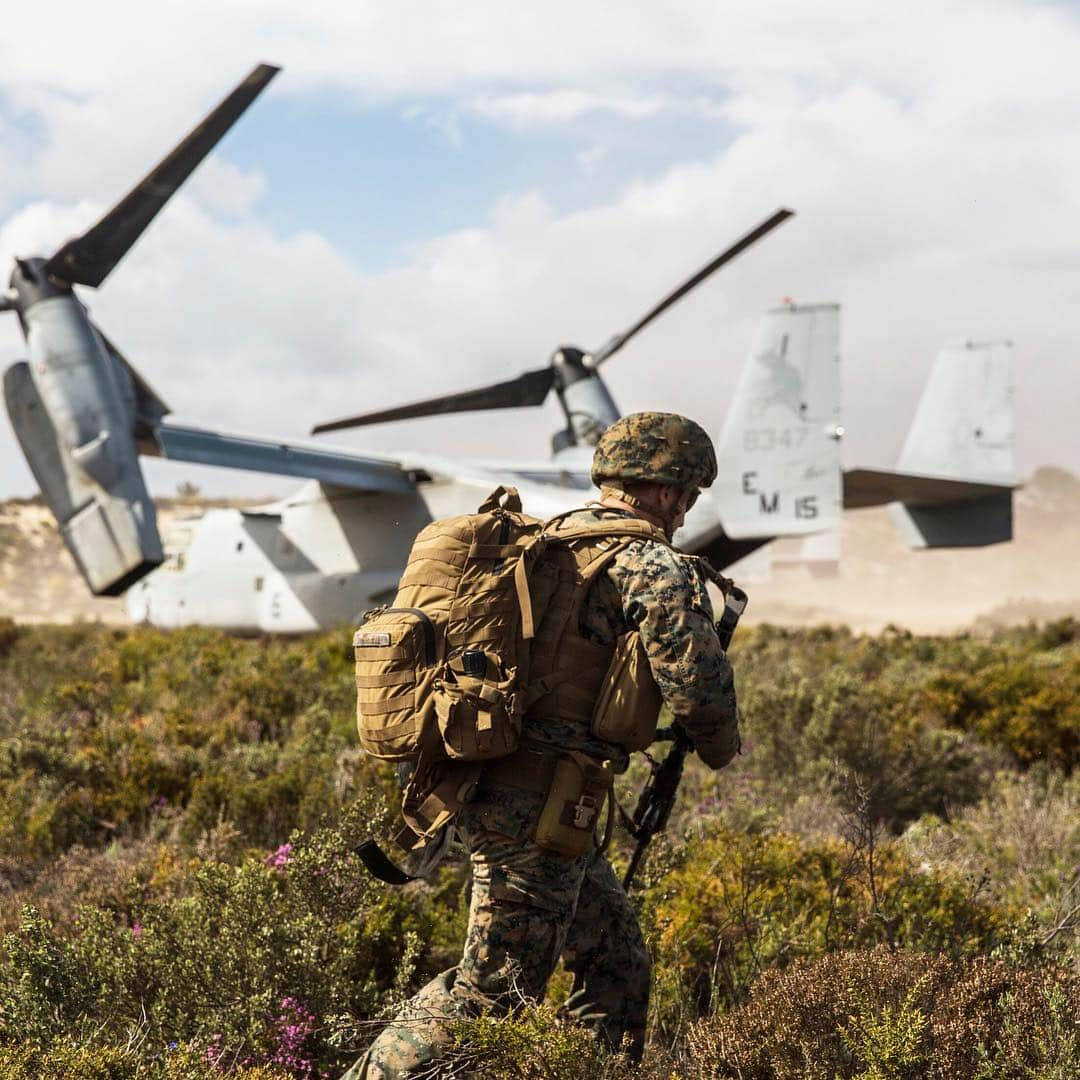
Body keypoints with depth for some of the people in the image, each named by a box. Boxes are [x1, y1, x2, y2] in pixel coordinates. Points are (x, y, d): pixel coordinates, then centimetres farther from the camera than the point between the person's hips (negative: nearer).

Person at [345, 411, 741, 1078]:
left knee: (616, 964, 18)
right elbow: (697, 686, -16)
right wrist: (721, 748, 3)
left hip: (484, 786, 9)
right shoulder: (653, 568, -11)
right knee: (496, 985, -3)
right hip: (540, 811, -9)